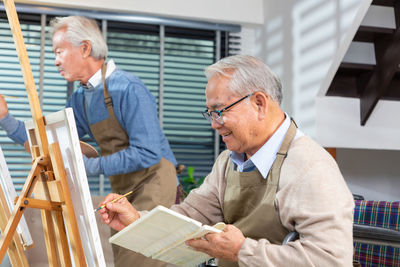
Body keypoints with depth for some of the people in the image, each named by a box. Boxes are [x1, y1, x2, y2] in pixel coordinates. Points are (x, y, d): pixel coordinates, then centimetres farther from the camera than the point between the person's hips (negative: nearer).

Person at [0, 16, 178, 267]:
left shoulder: (127, 88, -19)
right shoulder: (80, 99, 8)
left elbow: (147, 154, -24)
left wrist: (91, 166, -19)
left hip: (153, 187, -8)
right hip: (123, 193, 8)